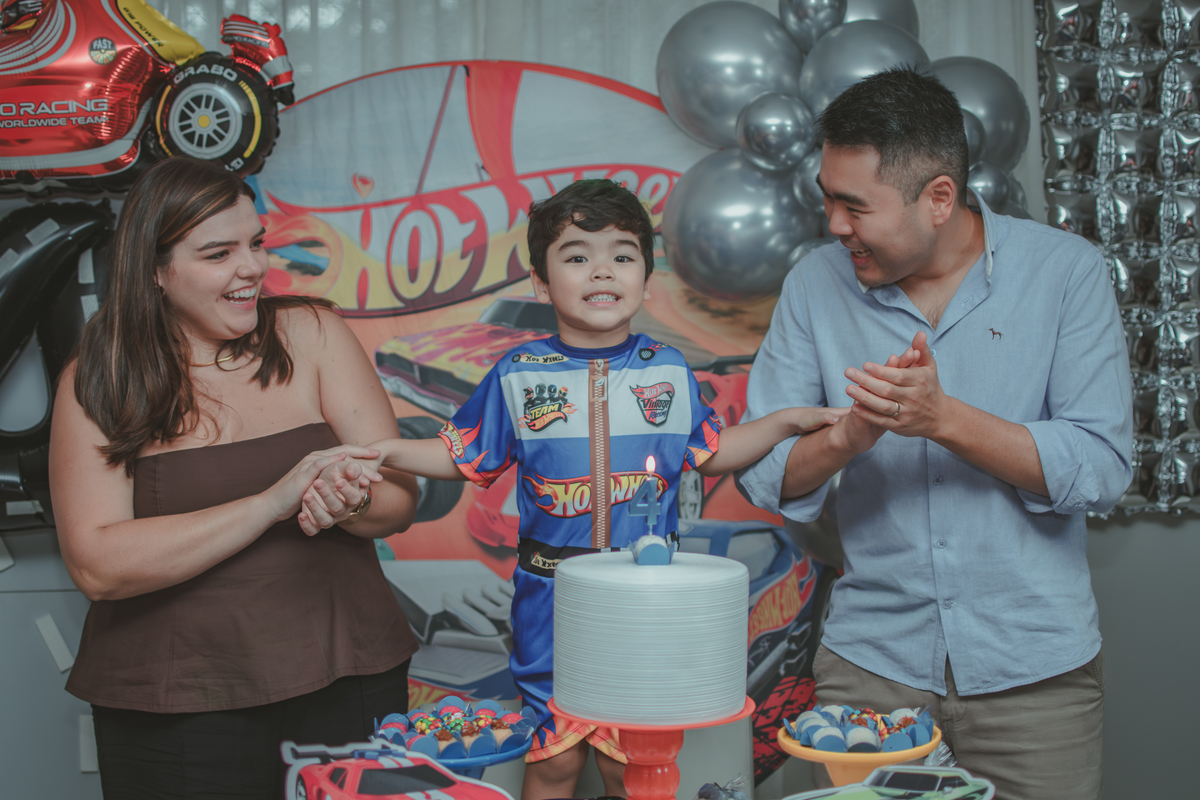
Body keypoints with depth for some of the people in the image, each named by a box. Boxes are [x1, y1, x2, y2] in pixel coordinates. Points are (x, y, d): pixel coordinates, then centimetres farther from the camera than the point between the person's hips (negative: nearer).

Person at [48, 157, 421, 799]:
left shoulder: (310, 334, 0)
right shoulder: (97, 383, -3)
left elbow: (401, 498, -1)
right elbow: (96, 566, -15)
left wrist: (351, 505, -25)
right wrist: (272, 503, -23)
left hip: (346, 678, 2)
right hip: (175, 709, -1)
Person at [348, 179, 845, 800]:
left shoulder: (669, 371, 3)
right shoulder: (518, 375, -2)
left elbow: (710, 454, 13)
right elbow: (463, 456, 6)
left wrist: (788, 421, 6)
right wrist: (386, 451, -6)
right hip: (551, 602, -1)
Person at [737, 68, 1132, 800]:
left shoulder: (1066, 271, -6)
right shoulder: (817, 285, -1)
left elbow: (1102, 471, -12)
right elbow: (765, 476, -3)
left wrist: (945, 419, -24)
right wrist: (847, 436, -23)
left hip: (1034, 666, -1)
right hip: (871, 661, 2)